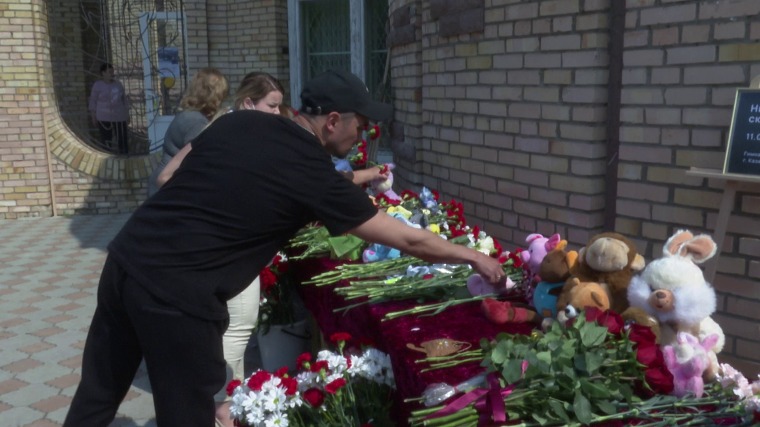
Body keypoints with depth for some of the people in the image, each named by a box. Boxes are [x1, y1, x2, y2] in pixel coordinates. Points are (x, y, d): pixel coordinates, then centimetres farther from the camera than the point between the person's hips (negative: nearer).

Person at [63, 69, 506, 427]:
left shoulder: (238, 121, 7)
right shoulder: (315, 175, -8)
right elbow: (410, 240, -1)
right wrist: (474, 257, 12)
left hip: (126, 257, 7)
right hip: (176, 291, -7)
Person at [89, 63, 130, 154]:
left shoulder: (118, 84, 8)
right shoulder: (97, 85, -3)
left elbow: (124, 100, 14)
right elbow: (93, 101, 0)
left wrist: (127, 115, 12)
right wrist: (93, 117, -4)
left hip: (119, 116, 3)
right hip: (104, 118, -3)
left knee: (123, 140, 1)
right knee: (106, 141, -3)